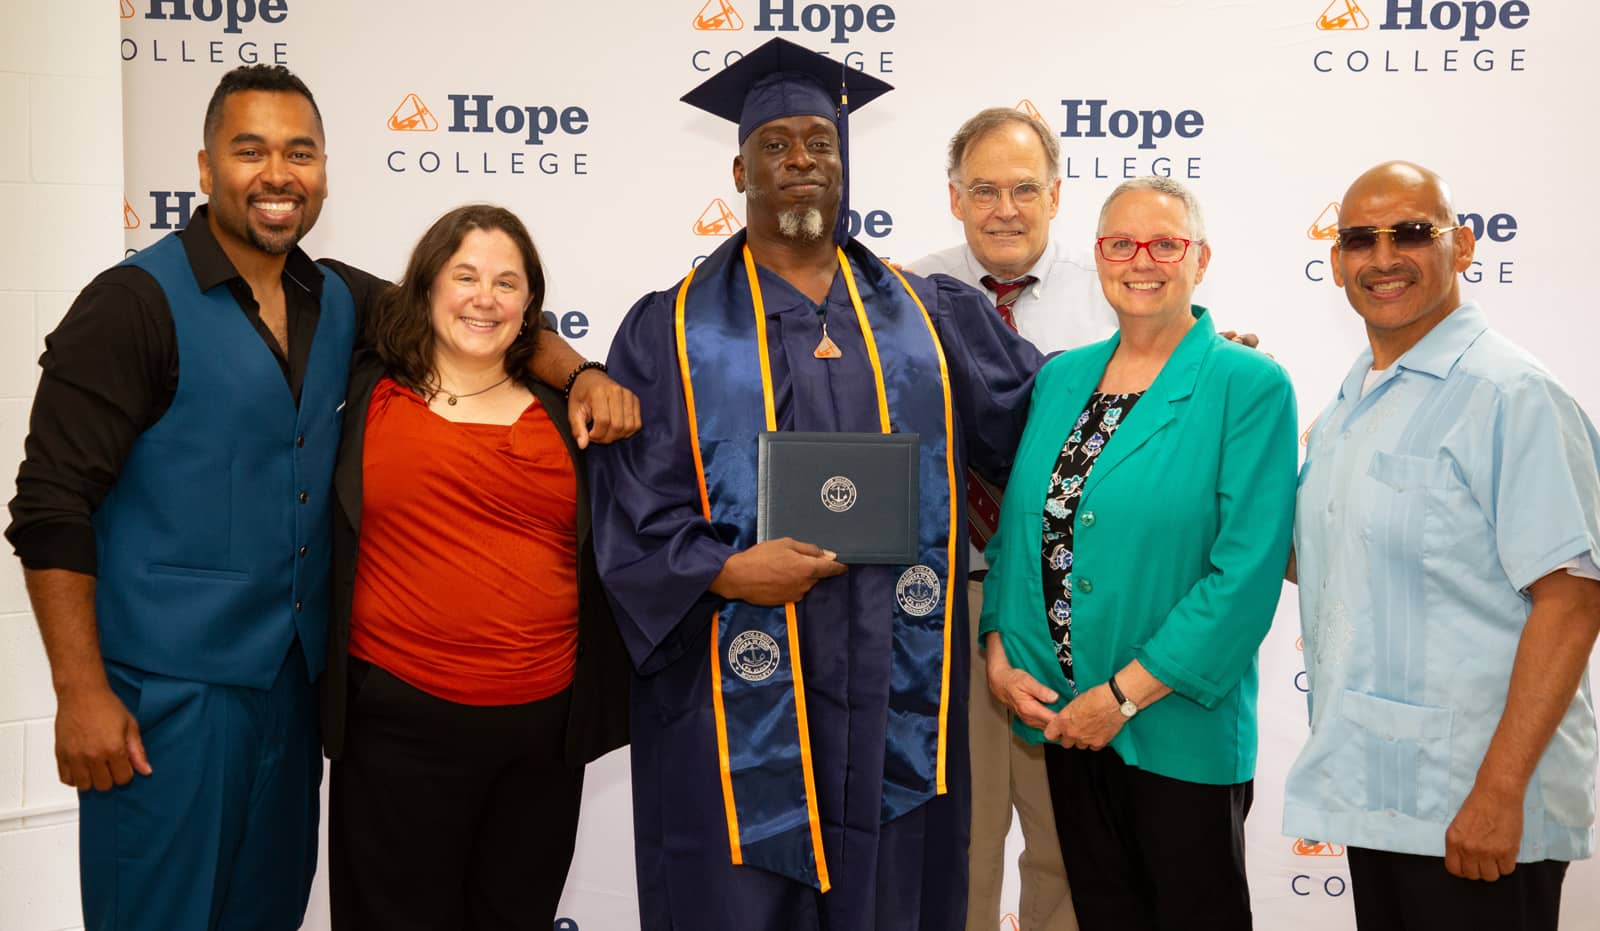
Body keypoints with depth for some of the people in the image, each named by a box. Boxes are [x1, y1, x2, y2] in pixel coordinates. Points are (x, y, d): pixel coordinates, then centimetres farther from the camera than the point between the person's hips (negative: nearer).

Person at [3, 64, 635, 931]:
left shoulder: (341, 302, 6)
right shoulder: (135, 304, -11)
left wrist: (579, 373, -3)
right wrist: (80, 692, -15)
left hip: (295, 675, 6)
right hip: (168, 691, -5)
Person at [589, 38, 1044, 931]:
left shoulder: (930, 315, 10)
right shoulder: (675, 331, 2)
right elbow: (634, 515, -2)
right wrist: (723, 571, -17)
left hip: (894, 699, 3)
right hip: (741, 700, -2)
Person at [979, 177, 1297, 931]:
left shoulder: (1249, 385, -10)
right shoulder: (1060, 378, 7)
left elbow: (1248, 573, -16)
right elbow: (1016, 530, 12)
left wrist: (1127, 694, -17)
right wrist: (998, 655, -2)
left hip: (1180, 732, -5)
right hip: (1062, 720, 5)